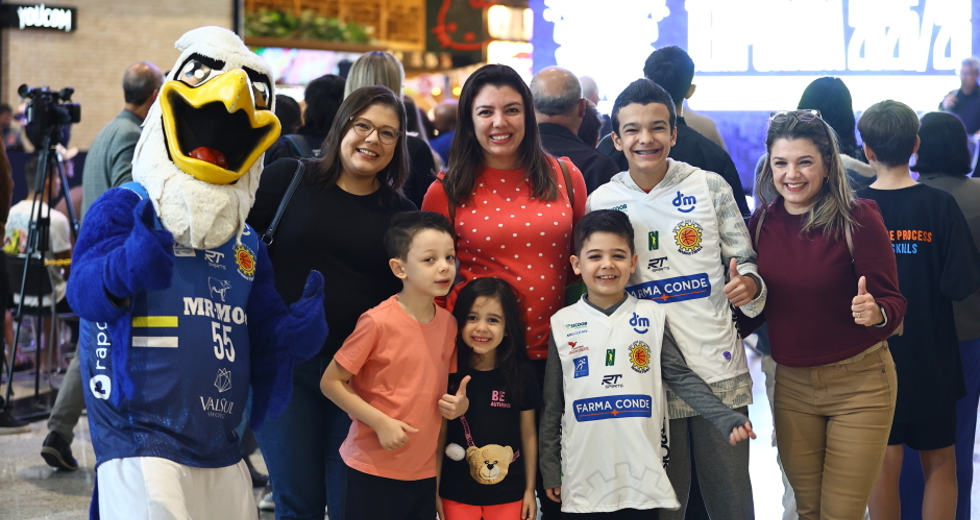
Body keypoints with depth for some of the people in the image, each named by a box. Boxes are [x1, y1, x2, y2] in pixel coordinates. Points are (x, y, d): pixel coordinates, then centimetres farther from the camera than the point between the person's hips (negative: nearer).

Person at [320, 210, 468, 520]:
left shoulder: (448, 324, 4)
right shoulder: (378, 323, -15)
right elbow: (331, 382, -11)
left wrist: (459, 404, -2)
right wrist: (381, 422, -17)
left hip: (424, 472, 6)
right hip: (374, 471, -5)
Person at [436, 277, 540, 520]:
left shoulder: (521, 375, -5)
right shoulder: (449, 374, -6)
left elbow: (529, 434, 4)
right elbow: (440, 436, 0)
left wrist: (530, 489, 6)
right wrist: (434, 492, 2)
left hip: (509, 495, 0)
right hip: (456, 495, 0)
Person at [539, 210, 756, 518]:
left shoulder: (651, 317, 3)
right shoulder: (563, 324, 4)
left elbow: (682, 378, 2)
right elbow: (553, 405, 7)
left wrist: (726, 420, -11)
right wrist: (550, 470, 7)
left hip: (643, 477, 0)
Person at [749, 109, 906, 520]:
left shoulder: (858, 218, -14)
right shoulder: (762, 222, -1)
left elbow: (892, 302, -14)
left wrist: (876, 313, -34)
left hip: (859, 383, -4)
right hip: (791, 383, 4)